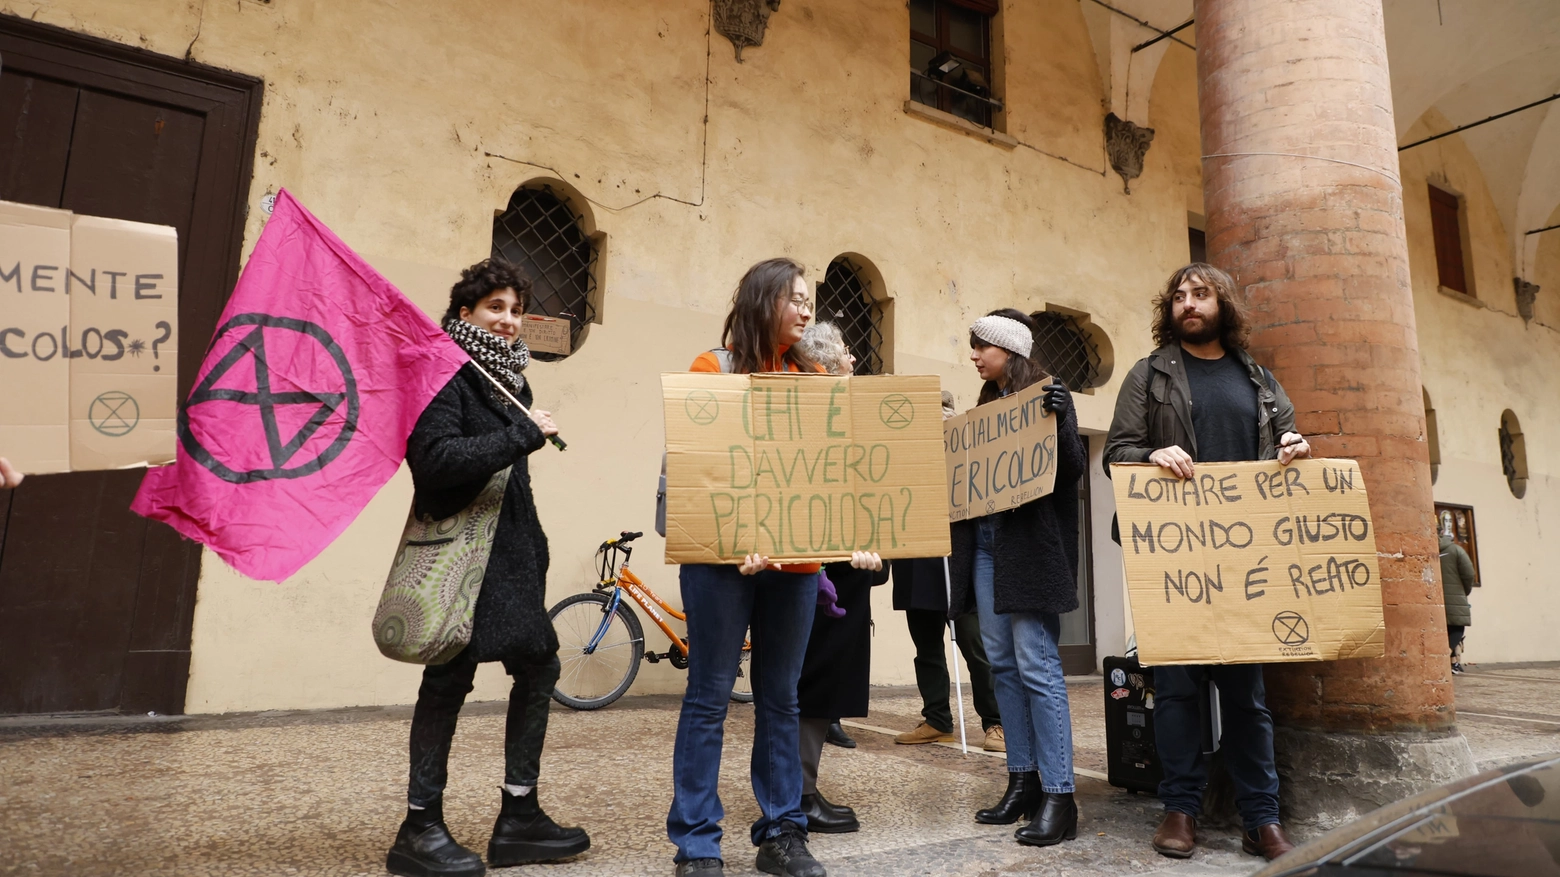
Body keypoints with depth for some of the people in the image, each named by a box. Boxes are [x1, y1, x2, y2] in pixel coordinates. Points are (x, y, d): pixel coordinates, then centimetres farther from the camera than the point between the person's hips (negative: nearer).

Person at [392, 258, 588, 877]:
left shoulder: (509, 378, 14)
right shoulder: (445, 374, -10)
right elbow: (435, 457, -24)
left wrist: (533, 544, 16)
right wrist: (524, 434, -23)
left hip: (510, 546, 9)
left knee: (538, 666, 9)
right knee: (450, 678, -2)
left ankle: (518, 818, 20)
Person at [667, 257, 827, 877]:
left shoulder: (811, 377, 13)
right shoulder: (713, 368, 1)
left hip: (795, 559, 4)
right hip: (723, 557, -4)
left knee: (780, 698, 11)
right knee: (709, 697, 2)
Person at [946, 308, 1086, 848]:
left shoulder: (1048, 395, -3)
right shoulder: (986, 404, 17)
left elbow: (1073, 469, -11)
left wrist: (1059, 421, -25)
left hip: (1031, 545, -8)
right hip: (985, 543, 8)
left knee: (1036, 664, -8)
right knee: (1002, 664, 9)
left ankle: (1058, 796, 0)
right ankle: (1022, 781, 19)